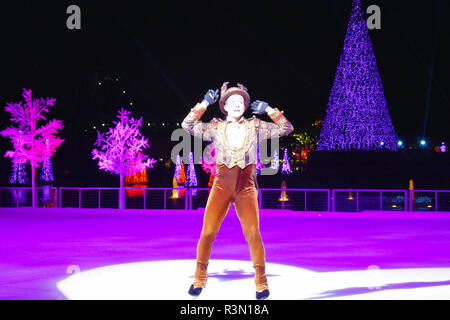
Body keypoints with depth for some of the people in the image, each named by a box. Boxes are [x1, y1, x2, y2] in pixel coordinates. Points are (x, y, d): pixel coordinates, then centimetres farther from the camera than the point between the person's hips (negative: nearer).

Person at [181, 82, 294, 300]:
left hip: (246, 189, 0)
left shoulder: (255, 127, 9)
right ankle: (199, 280, 9)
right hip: (221, 187, 0)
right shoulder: (216, 128, 8)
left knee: (253, 234, -11)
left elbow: (286, 128, 11)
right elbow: (187, 125, 3)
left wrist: (268, 110, 4)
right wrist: (204, 103, 3)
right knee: (207, 232, -7)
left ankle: (261, 283, 0)